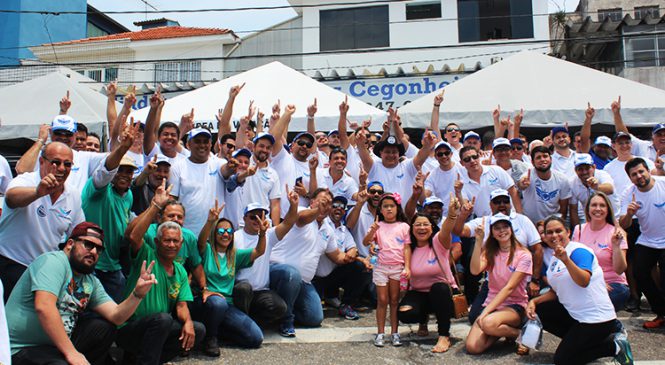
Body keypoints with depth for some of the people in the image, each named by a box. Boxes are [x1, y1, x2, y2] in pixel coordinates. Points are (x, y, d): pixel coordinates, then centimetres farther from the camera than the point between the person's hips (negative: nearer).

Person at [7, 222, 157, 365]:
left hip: (60, 344, 8)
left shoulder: (91, 282, 9)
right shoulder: (53, 261, -13)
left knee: (106, 327, 0)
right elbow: (43, 307, -27)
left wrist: (138, 293, -18)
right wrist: (71, 352, -26)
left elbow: (116, 316, 2)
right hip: (22, 349, -8)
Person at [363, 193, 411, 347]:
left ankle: (394, 333, 11)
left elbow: (407, 248, 3)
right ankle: (380, 333, 5)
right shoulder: (378, 226, 4)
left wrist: (407, 267, -6)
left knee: (394, 300, 6)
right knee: (382, 300, 1)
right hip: (381, 266, 0)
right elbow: (365, 242, -6)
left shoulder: (403, 226, 5)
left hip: (398, 267, 0)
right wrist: (372, 230, -24)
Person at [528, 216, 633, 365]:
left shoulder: (578, 251, -15)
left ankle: (613, 345, 1)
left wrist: (566, 260, -44)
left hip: (596, 318, -9)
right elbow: (556, 292, 16)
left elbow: (584, 281, -31)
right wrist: (534, 301, 0)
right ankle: (578, 338, 6)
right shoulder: (554, 259, 12)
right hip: (574, 314, 9)